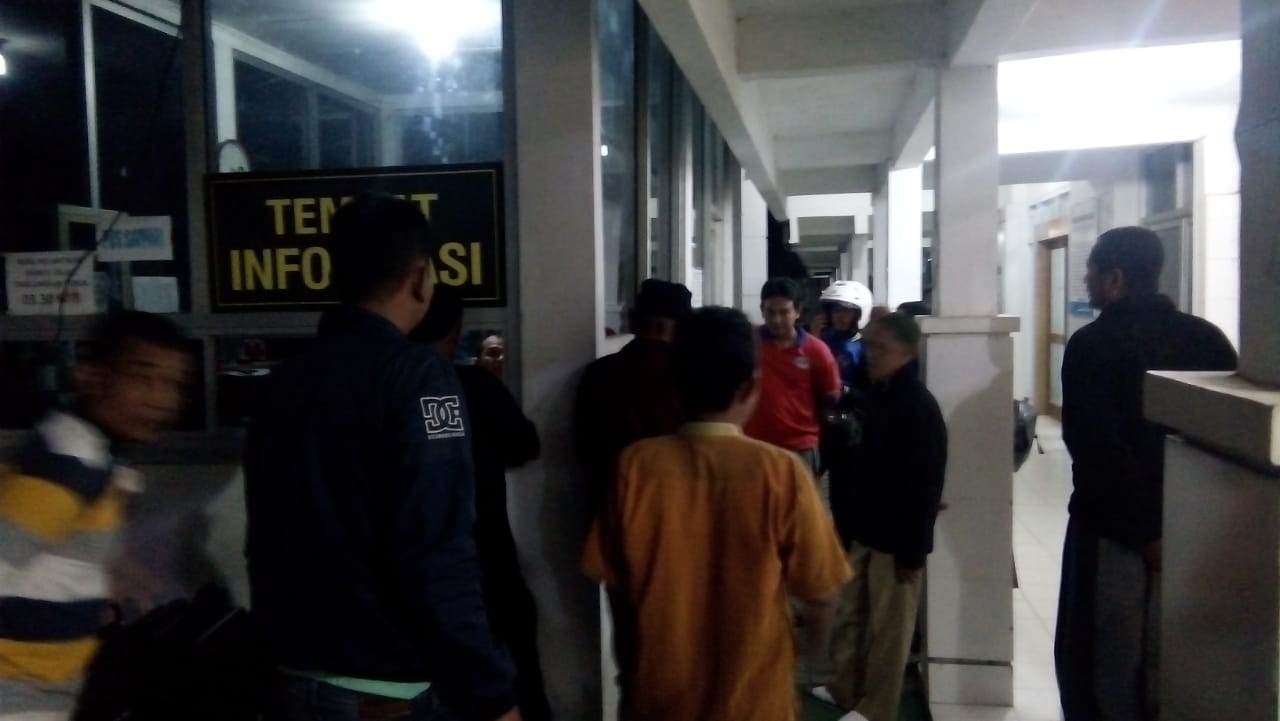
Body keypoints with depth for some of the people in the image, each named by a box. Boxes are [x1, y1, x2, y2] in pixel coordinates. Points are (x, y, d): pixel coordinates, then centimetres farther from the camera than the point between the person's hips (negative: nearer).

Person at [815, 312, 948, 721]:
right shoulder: (876, 395, 8)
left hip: (897, 536, -8)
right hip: (865, 528, 8)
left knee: (888, 626, 6)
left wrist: (912, 547, -17)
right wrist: (847, 518, 15)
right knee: (851, 615, 17)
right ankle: (846, 688, 33)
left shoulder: (921, 406, -15)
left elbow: (927, 484, -17)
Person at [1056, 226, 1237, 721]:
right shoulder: (1207, 337, 4)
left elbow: (1097, 448, -21)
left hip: (1116, 535, -6)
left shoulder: (1093, 344, -13)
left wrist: (1142, 531, -14)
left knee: (1103, 672, 8)